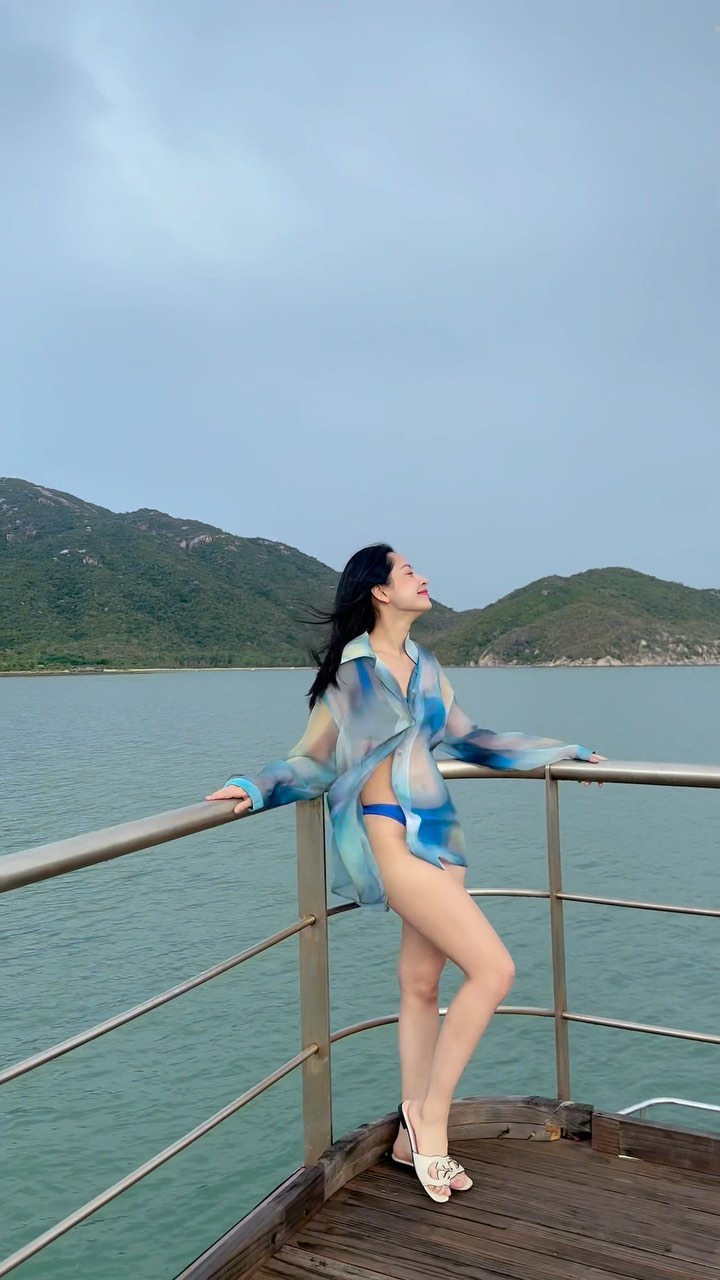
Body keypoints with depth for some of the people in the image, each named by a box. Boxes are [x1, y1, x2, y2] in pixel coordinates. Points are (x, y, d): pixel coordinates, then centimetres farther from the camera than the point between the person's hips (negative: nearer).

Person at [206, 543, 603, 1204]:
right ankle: (432, 1111, 6)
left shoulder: (426, 666, 15)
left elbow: (468, 739, 22)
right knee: (493, 968, -11)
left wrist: (563, 751, 28)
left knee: (422, 984, 11)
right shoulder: (350, 670, -4)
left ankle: (415, 1136, 26)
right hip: (389, 835, -7)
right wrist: (254, 787, -19)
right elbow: (313, 760, -1)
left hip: (438, 830, 7)